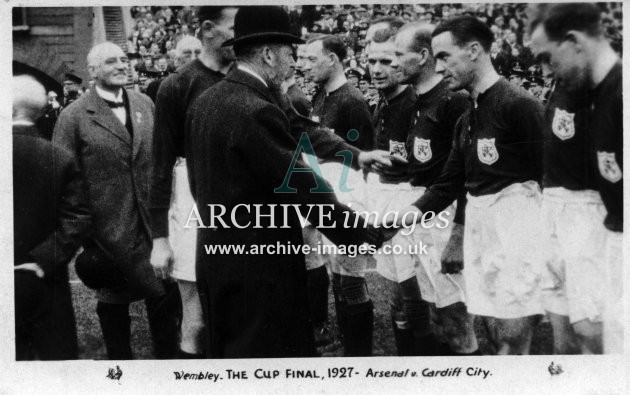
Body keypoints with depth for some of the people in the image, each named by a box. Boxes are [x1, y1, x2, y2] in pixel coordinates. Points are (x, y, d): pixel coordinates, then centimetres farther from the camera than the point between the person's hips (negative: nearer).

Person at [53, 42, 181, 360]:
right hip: (108, 231, -3)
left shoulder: (145, 104, 7)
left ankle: (168, 359, 25)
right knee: (113, 305, 11)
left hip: (152, 224, 4)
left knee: (166, 298, 8)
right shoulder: (74, 116, -7)